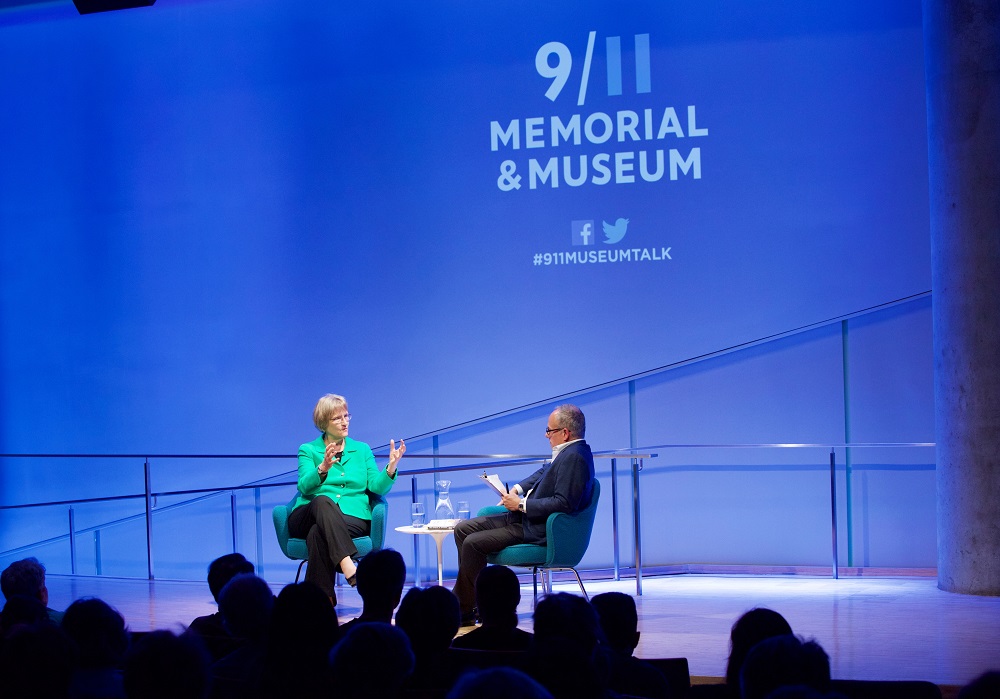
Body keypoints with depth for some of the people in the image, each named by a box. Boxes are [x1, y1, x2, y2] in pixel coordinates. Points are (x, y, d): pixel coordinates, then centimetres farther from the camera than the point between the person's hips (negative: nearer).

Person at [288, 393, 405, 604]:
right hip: (309, 515, 0)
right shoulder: (308, 450, 13)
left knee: (317, 533, -34)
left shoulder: (362, 450, 19)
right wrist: (323, 468, -24)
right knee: (323, 501, -37)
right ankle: (347, 564, -53)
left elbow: (377, 487, 5)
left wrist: (391, 467, -14)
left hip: (353, 518, 0)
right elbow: (304, 486, -5)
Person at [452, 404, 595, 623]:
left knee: (473, 543, -18)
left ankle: (466, 610, -5)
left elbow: (564, 503, -29)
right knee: (463, 529, 9)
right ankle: (461, 600, 8)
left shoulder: (574, 457, -21)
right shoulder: (566, 452, 10)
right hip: (525, 516, 11)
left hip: (538, 529, -11)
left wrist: (521, 505, -20)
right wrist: (518, 489, 9)